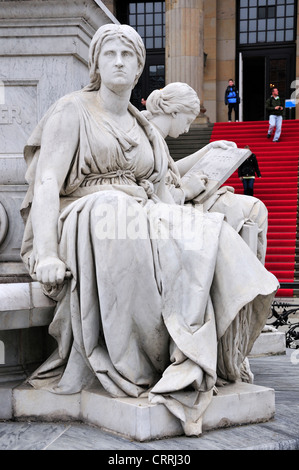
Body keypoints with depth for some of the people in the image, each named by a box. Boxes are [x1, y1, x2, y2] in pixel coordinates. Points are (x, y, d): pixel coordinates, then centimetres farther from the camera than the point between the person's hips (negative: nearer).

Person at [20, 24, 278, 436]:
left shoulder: (146, 132, 23)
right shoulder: (72, 112, 4)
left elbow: (162, 193, 19)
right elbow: (47, 184, -8)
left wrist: (189, 231, -1)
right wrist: (46, 255, -22)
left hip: (145, 225, 5)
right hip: (83, 223, -5)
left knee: (207, 238, -24)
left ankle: (185, 366, -31)